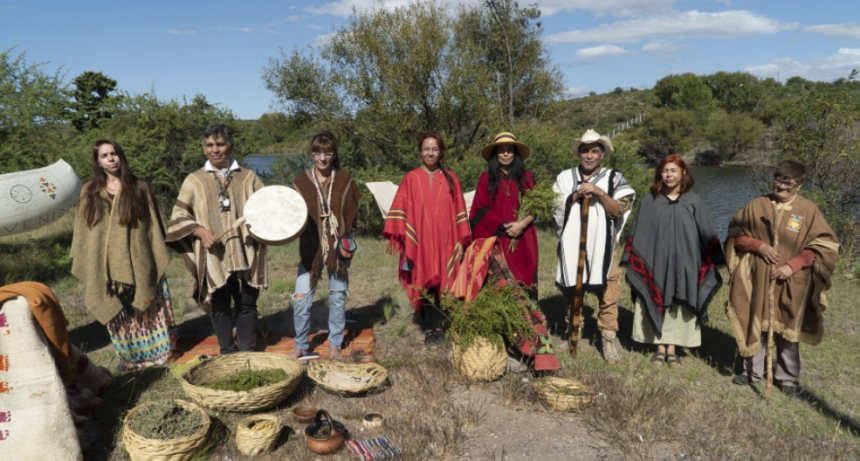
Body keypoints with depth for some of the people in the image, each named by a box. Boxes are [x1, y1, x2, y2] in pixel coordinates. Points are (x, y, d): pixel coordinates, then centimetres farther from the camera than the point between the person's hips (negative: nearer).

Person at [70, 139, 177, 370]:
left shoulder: (138, 188, 2)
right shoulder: (89, 192, 6)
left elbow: (153, 225, 3)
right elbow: (83, 230, 9)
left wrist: (158, 258, -1)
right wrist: (83, 265, 5)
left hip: (139, 264, -2)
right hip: (107, 268, 2)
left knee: (147, 310, 4)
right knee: (118, 314, 9)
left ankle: (156, 352, 18)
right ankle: (129, 357, 22)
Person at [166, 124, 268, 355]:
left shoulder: (248, 177, 9)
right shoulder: (194, 181, 7)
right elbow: (179, 216, 7)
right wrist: (200, 231, -11)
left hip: (245, 255, 0)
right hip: (213, 256, 0)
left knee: (247, 305, 5)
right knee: (219, 307, 7)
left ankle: (247, 352, 19)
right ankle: (227, 353, 22)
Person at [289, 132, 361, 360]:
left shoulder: (344, 179, 1)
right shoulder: (301, 180, 0)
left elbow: (353, 212, 6)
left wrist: (348, 239, -5)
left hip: (338, 247, 1)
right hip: (311, 247, 0)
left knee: (337, 297, 9)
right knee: (301, 299, -4)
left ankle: (335, 345, 25)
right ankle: (300, 345, 17)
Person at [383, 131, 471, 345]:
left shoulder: (451, 179, 8)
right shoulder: (411, 179, 2)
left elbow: (459, 211, 8)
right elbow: (400, 212, 0)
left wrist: (461, 241, 2)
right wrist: (404, 242, -7)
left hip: (445, 242, 1)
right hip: (420, 242, -1)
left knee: (442, 284, 3)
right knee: (425, 284, 1)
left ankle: (439, 326, 15)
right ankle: (429, 329, 10)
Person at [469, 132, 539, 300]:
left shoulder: (526, 177, 12)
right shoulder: (486, 178, 6)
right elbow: (481, 209, -1)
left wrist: (521, 224, -11)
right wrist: (504, 225, -12)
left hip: (523, 240, 2)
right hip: (496, 239, -2)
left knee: (523, 279, -1)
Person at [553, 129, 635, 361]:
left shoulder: (614, 178, 4)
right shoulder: (565, 177, 8)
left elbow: (619, 210, -8)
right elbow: (554, 210, 3)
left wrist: (598, 192, -19)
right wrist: (575, 197, -10)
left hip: (603, 246, -1)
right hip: (572, 245, 2)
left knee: (608, 294, -3)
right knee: (572, 292, 11)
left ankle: (608, 337, 11)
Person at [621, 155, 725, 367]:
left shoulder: (694, 202, 2)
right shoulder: (649, 201, 2)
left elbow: (707, 234, 6)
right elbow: (637, 234, 4)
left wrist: (712, 262, 1)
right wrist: (632, 260, -1)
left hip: (683, 265, 0)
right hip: (656, 263, 0)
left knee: (678, 306, 5)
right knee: (657, 304, 5)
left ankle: (672, 349, 17)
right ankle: (660, 348, 16)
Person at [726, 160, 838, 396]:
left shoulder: (809, 210, -5)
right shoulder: (757, 204, 0)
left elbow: (824, 244, -4)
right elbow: (736, 233, 5)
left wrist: (793, 266, -14)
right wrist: (758, 245, -13)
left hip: (791, 283, -1)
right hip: (757, 279, 2)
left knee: (787, 329, 9)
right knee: (753, 325, 11)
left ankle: (788, 377, 26)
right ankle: (752, 371, 27)